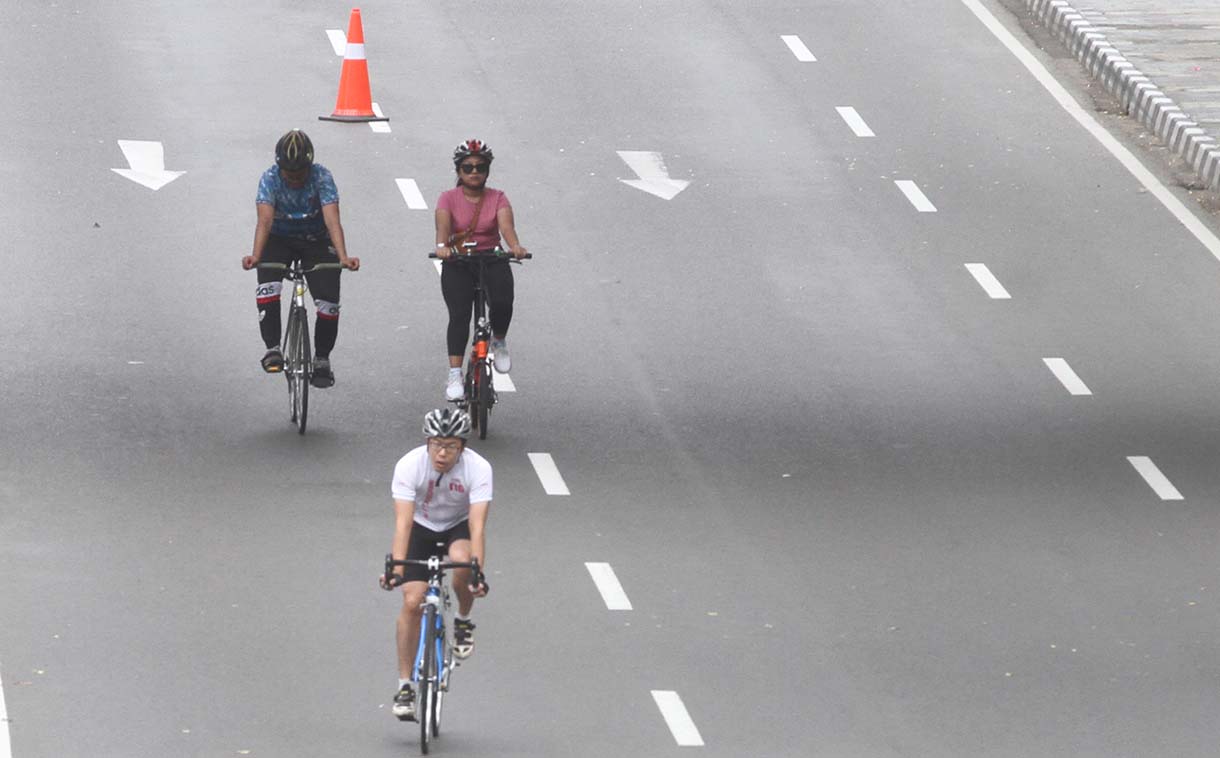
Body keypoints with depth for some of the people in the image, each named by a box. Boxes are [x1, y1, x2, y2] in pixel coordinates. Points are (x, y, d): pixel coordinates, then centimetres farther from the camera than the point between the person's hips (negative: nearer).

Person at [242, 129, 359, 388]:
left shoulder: (321, 177, -23)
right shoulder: (270, 179, -21)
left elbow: (332, 220, -33)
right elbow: (265, 220, -33)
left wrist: (343, 257, -48)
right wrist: (256, 256, -50)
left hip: (316, 241, 0)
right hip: (280, 240, 0)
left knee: (328, 302, -13)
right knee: (268, 287, -29)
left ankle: (322, 359, 7)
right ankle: (272, 348, -24)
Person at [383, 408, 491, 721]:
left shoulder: (478, 468, -28)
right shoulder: (409, 465, -28)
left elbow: (477, 525, -34)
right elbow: (403, 521, -33)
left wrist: (478, 573, -46)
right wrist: (396, 567, -47)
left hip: (458, 528, 0)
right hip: (421, 528, 1)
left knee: (461, 558, -35)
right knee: (412, 601, -14)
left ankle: (464, 622, -5)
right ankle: (405, 686, -3)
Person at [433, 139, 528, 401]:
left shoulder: (497, 198, 2)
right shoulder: (449, 198, 0)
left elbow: (506, 224, -15)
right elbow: (443, 224, -18)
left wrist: (515, 246, -38)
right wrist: (442, 246, -41)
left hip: (492, 261, 1)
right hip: (457, 264, 0)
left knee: (503, 303, -25)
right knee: (459, 314, -17)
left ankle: (499, 341, 7)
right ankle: (454, 375, -19)